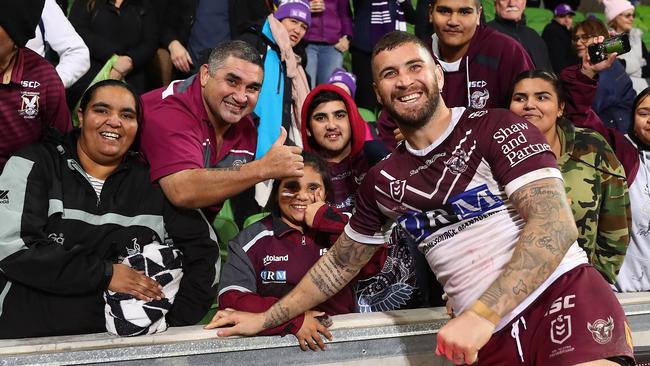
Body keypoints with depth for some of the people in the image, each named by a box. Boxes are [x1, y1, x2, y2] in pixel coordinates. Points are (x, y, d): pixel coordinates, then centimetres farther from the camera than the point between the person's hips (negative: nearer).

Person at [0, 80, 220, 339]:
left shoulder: (151, 183, 10)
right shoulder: (33, 166, 4)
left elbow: (203, 250, 12)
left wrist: (177, 322, 1)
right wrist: (105, 273, -9)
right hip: (26, 336, -1)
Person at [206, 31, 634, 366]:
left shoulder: (498, 128, -3)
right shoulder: (382, 181, 12)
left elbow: (556, 226, -15)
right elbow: (339, 264, 25)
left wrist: (481, 314, -24)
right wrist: (265, 319, 26)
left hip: (566, 295, -4)